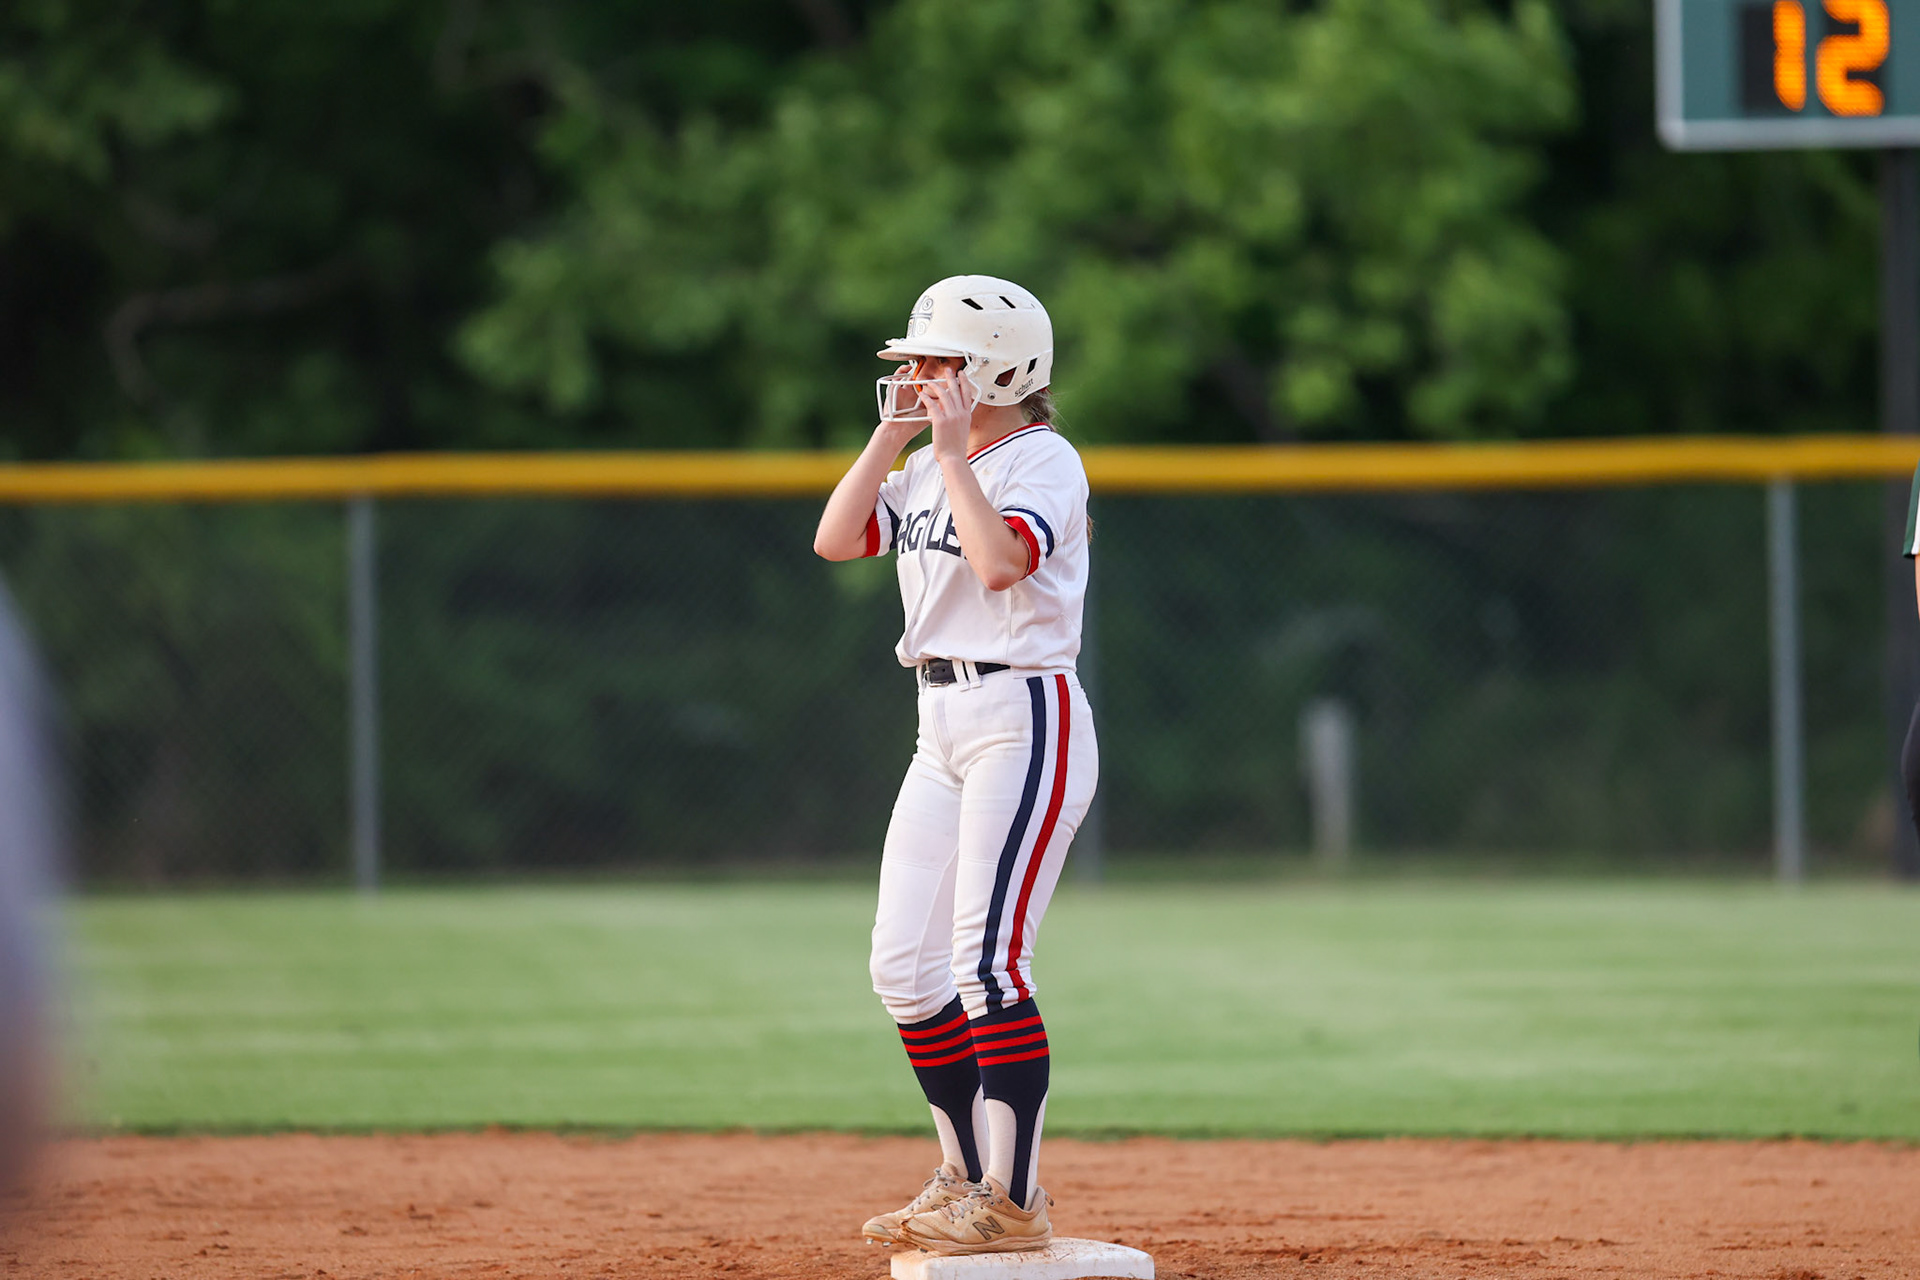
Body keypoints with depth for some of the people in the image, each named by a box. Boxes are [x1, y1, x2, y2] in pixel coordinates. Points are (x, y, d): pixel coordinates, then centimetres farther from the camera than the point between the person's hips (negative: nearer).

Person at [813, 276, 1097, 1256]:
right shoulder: (929, 468, 16)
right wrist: (892, 435, 2)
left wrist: (953, 447, -19)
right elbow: (836, 541, 7)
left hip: (1025, 721, -9)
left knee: (988, 963, -14)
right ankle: (967, 1177, 17)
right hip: (942, 727, 9)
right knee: (905, 968, 6)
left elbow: (1001, 562, -27)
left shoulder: (1044, 460, -10)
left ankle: (1014, 1203, -11)